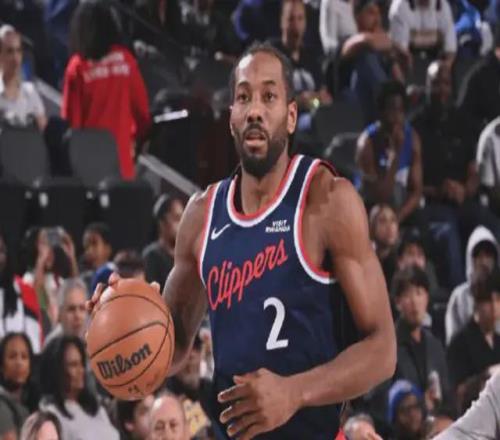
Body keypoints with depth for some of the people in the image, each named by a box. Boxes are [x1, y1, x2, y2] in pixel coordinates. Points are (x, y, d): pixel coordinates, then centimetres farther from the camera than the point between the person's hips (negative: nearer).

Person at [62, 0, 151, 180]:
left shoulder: (78, 66, -7)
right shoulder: (125, 59, -1)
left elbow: (71, 116, -4)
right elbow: (141, 105, 5)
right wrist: (138, 137, 21)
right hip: (121, 150, 2)